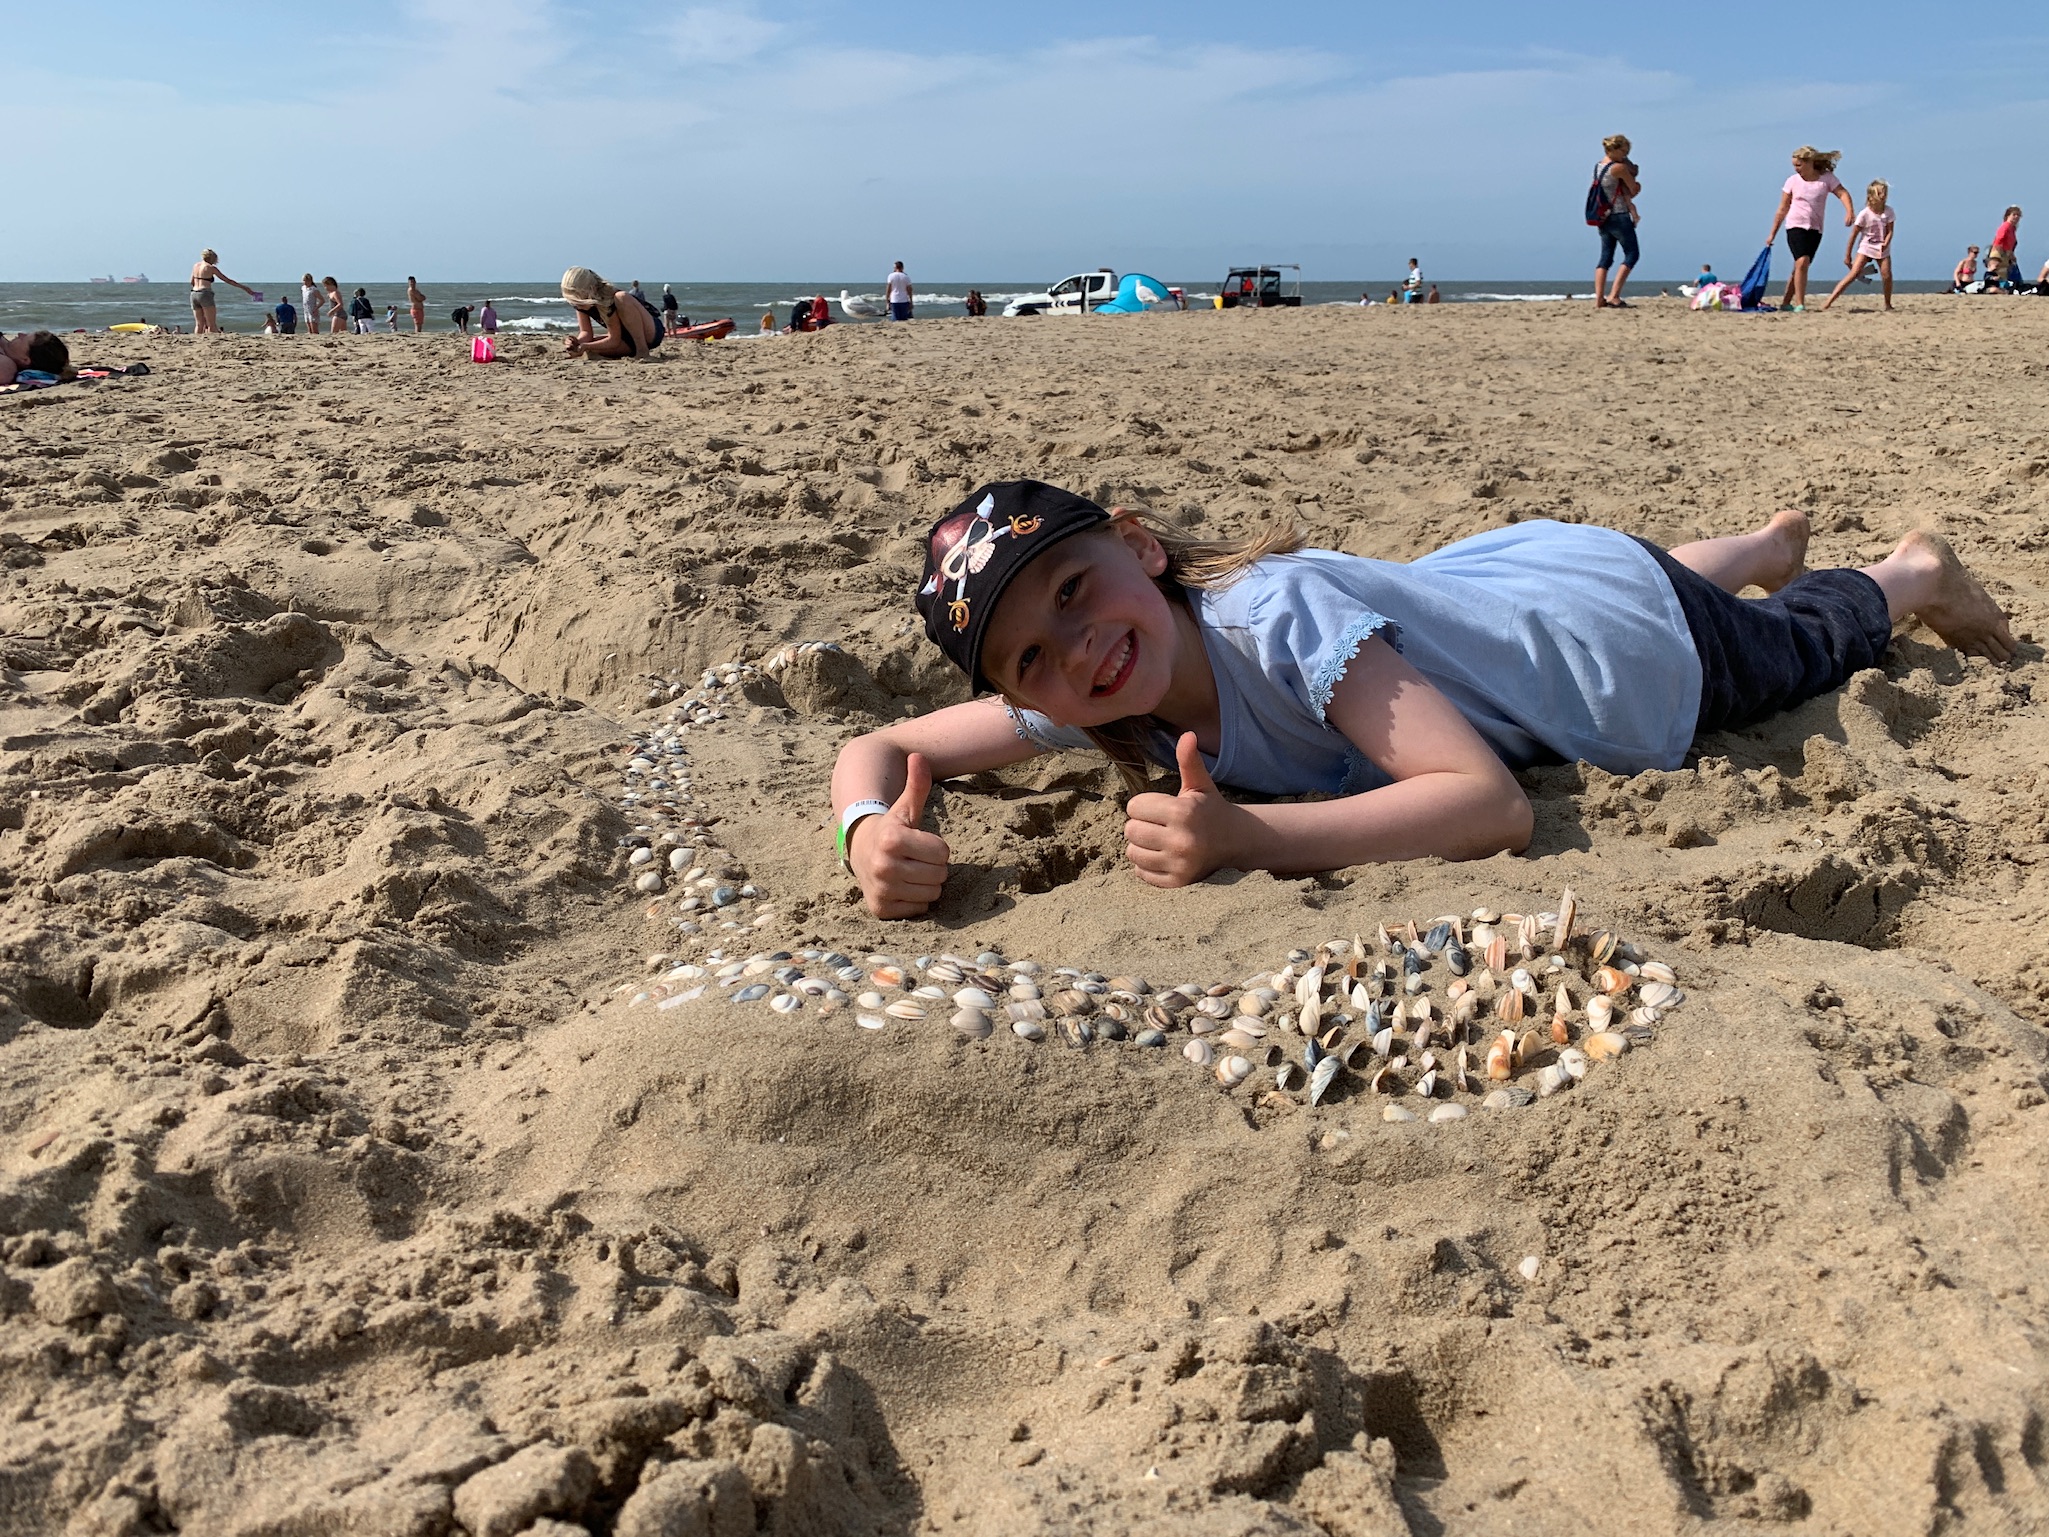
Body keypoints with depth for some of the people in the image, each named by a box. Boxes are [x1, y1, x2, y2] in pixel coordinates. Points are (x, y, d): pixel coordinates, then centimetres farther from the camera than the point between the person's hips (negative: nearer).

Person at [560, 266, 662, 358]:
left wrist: (585, 346, -33)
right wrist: (578, 343, -25)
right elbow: (586, 332, -4)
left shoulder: (609, 299, -28)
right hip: (628, 338, 7)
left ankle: (643, 350, -27)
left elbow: (614, 340, -26)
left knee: (622, 298, -33)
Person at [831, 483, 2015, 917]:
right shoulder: (1089, 697, -27)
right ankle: (1766, 546, 68)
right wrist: (877, 837, -47)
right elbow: (884, 746, -24)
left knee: (1810, 645, 30)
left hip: (1639, 623, -5)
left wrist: (1242, 836, -60)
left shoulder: (1278, 615, -45)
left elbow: (1495, 805, -49)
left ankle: (1914, 571, 58)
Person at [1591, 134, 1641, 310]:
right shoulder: (1619, 167, -13)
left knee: (1606, 257, 9)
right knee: (1631, 254, 0)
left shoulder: (1599, 167, 12)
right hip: (1619, 216, -8)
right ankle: (1614, 296, -10)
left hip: (1603, 217, 8)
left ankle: (1599, 299, 1)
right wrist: (1637, 185, 16)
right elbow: (1635, 189, -4)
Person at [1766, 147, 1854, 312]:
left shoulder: (1827, 178, 2)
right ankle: (1799, 304, -23)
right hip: (1796, 227, -2)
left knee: (1800, 266, 8)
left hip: (1815, 230, 2)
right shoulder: (1793, 181, 2)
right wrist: (1773, 234, 9)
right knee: (1802, 262, -21)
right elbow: (1782, 210, 7)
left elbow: (1842, 193, -6)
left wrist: (1850, 211, -26)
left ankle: (1785, 303, 20)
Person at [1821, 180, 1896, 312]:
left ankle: (1888, 304, 9)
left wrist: (1886, 244, -25)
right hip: (1866, 247, -3)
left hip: (1882, 249, 3)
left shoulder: (1888, 212, -2)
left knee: (1887, 275, -8)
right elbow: (1854, 235, -7)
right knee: (1854, 273, -17)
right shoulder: (1864, 214, -12)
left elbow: (1890, 231, -3)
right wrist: (1847, 255, -5)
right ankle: (1829, 300, -22)